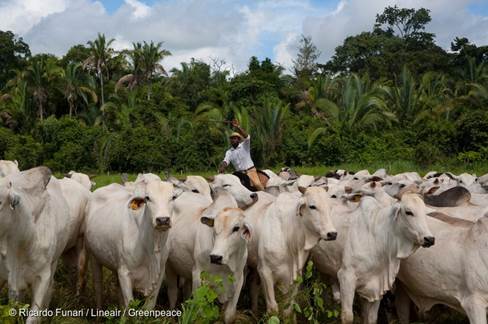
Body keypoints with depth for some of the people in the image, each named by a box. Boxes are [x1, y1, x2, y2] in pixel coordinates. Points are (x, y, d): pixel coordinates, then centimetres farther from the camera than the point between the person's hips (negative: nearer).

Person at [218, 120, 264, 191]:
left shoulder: (244, 146, 0)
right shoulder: (229, 152, 10)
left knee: (257, 184, -24)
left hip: (250, 170, -4)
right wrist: (222, 168, -29)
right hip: (239, 173, 4)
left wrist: (238, 127, -33)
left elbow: (246, 136, -20)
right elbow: (225, 161, -5)